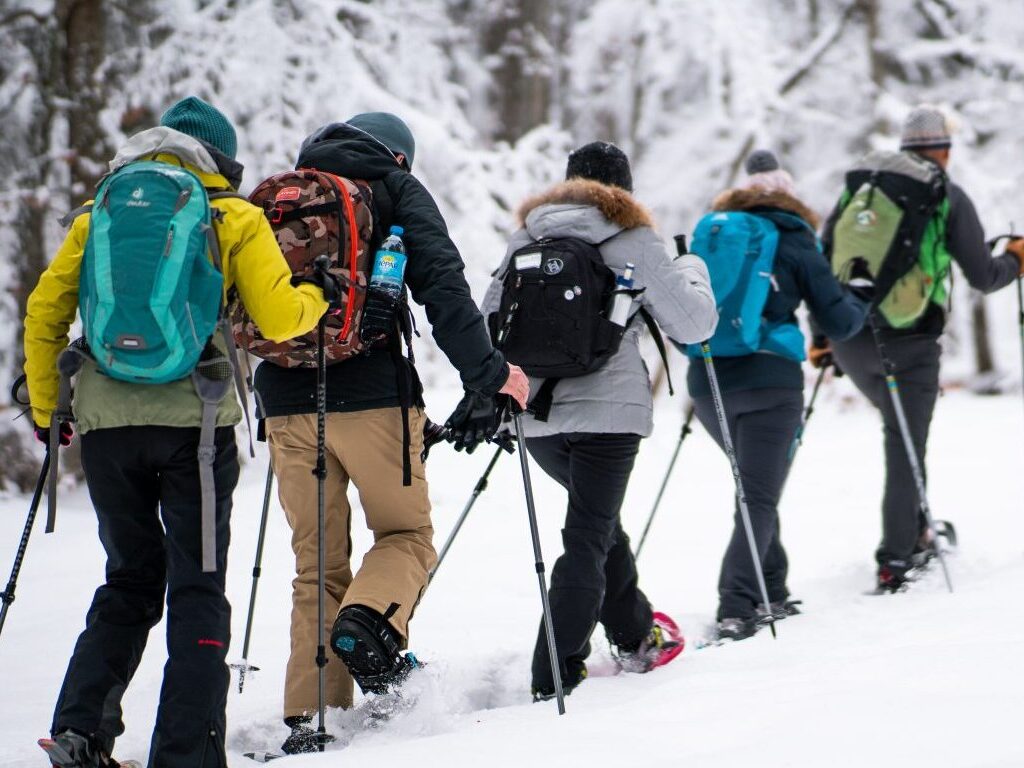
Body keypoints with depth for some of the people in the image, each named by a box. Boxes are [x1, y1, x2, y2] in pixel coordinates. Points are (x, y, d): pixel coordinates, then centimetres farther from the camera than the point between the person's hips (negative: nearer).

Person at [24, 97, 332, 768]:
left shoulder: (101, 214, 14)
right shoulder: (235, 216, 5)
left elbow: (44, 314, 12)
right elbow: (278, 319, -2)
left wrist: (47, 410, 21)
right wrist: (316, 300, 20)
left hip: (105, 420, 3)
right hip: (193, 417, -3)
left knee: (131, 580, 17)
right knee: (198, 590, 3)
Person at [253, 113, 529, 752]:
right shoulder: (395, 189, 6)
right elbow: (443, 286, -6)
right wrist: (487, 377, -5)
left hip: (286, 398, 4)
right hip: (371, 395, -4)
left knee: (316, 565, 10)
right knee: (407, 534, 11)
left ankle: (312, 716, 2)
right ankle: (370, 620, -19)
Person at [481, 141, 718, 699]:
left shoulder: (525, 238, 12)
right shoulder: (633, 240, -1)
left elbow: (489, 323, 12)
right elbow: (693, 324, 2)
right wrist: (692, 270, 20)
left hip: (535, 416, 5)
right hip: (607, 409, -5)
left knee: (597, 515, 25)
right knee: (587, 538, -4)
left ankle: (635, 637, 33)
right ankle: (555, 679, -12)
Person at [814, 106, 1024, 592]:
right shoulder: (949, 197, 0)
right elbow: (982, 277, 0)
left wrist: (820, 333, 17)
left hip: (848, 338, 5)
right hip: (908, 340, -5)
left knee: (900, 423, 26)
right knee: (905, 448, 1)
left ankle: (913, 531, 25)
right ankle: (895, 560, -2)